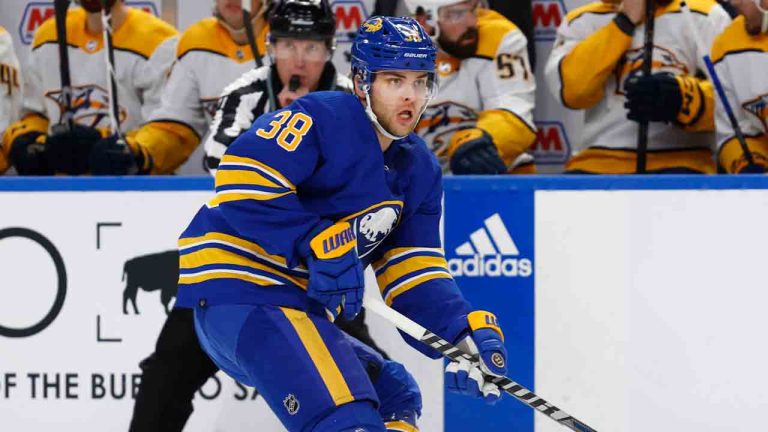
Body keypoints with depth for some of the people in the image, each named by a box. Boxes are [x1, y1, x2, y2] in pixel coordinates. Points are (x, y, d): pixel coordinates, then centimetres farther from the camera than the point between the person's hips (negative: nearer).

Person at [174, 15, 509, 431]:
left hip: (300, 299, 10)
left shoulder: (420, 172, 14)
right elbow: (242, 178, -23)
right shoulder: (323, 118, -12)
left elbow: (413, 274, 8)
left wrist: (467, 333, -9)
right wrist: (318, 243, -27)